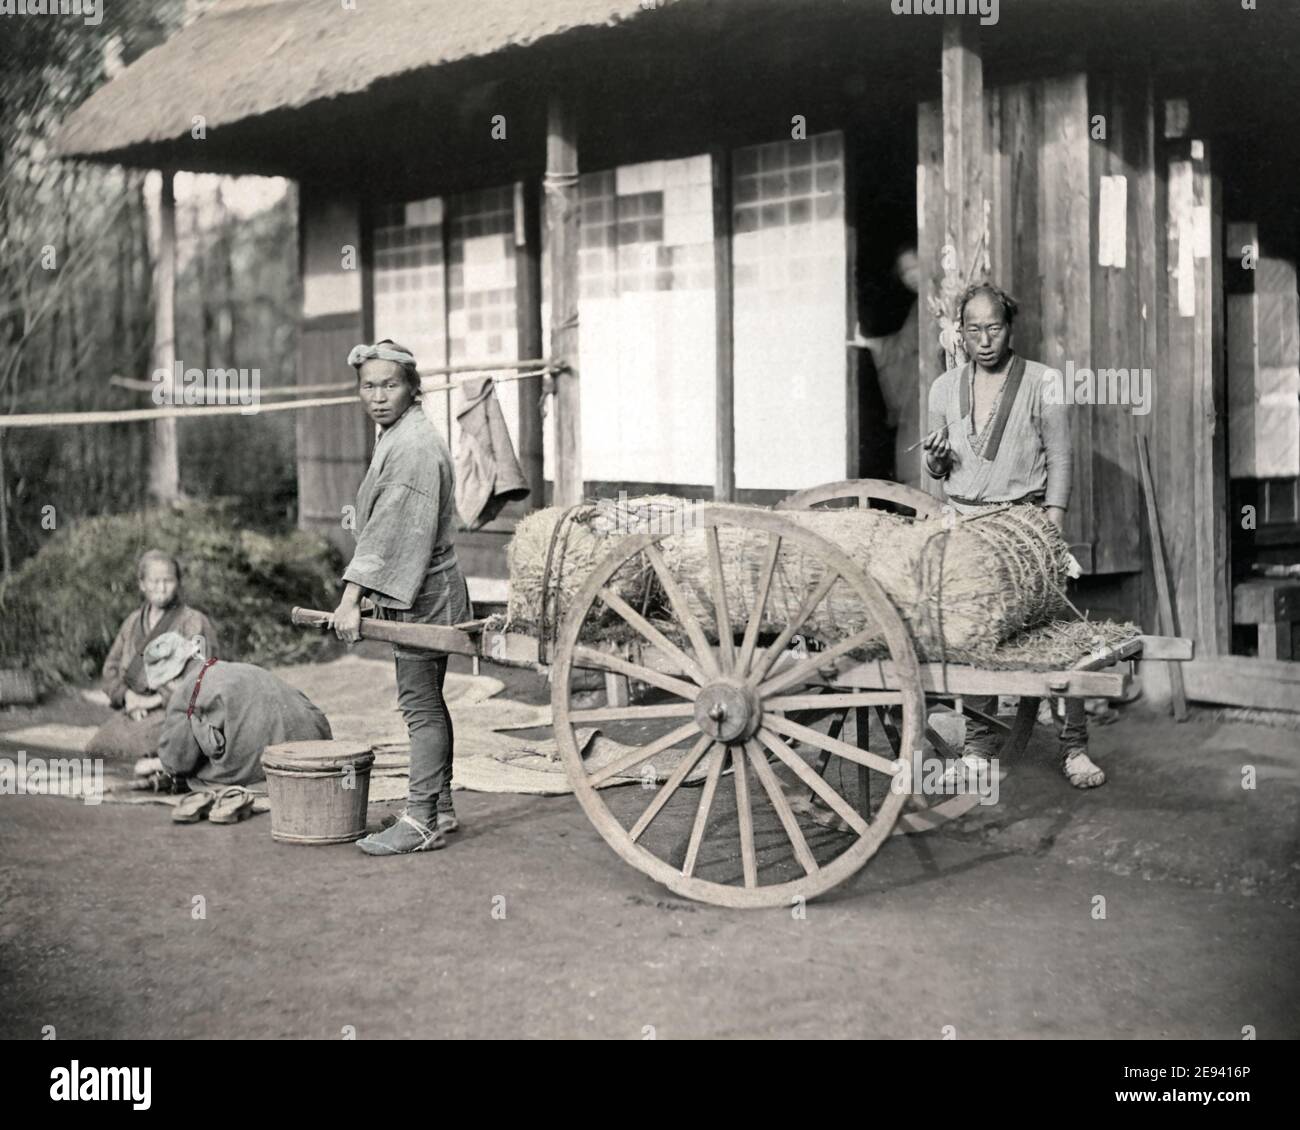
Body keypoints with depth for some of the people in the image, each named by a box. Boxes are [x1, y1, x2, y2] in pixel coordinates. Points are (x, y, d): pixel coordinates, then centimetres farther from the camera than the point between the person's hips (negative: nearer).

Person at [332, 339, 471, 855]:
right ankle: (440, 809, 24)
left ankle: (421, 821, -1)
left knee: (421, 706, -6)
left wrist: (352, 597, -24)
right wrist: (359, 594, 18)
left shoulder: (413, 445, -18)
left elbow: (392, 531, -23)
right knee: (428, 704, 15)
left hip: (421, 597, -10)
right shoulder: (397, 437, 15)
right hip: (422, 595, 10)